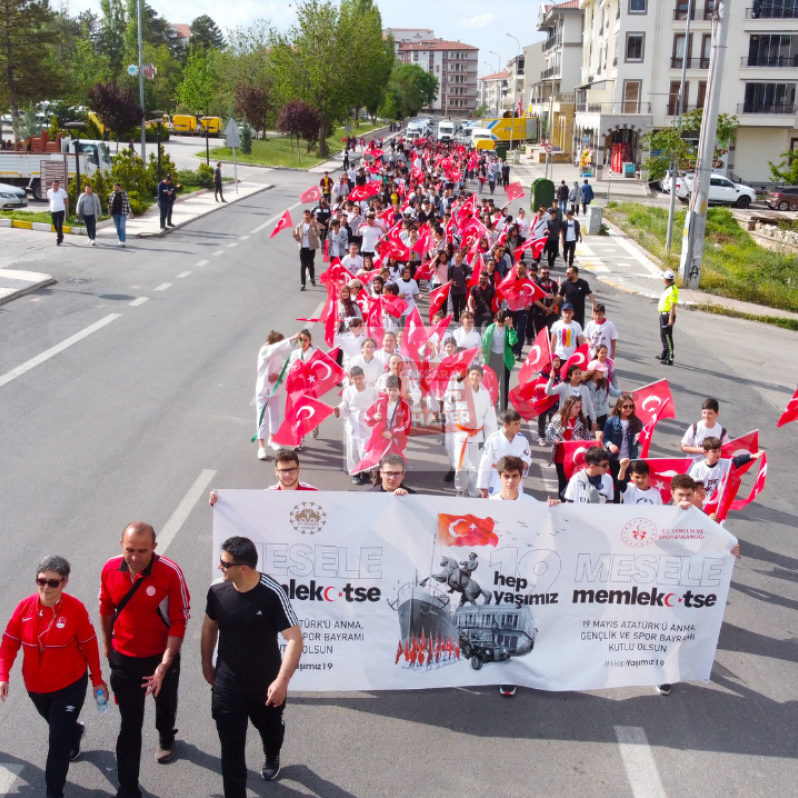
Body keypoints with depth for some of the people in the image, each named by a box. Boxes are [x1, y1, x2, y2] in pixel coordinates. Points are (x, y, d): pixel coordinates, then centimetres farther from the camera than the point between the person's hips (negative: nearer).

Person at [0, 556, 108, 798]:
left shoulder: (75, 609, -22)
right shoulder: (25, 607, -14)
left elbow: (89, 646, -10)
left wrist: (97, 680, -3)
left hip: (70, 686, -4)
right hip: (35, 686, 4)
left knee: (58, 742, 0)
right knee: (59, 727, 28)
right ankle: (75, 730, 64)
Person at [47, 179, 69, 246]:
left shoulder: (62, 191, -7)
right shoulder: (49, 191, 1)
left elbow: (66, 200, 5)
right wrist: (52, 205, 15)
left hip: (61, 211, -4)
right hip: (53, 211, 4)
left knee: (59, 226, -9)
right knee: (56, 226, 14)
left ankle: (58, 241, -7)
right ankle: (61, 236, 36)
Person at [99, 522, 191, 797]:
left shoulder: (170, 572, -28)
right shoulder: (110, 569, -17)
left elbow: (179, 621, -21)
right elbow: (107, 609, 2)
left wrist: (165, 664, -24)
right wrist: (107, 644, 14)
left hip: (161, 656, -1)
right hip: (124, 659, 1)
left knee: (165, 704, 28)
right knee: (130, 725, 8)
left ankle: (166, 739, 60)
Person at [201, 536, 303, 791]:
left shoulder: (272, 593, -26)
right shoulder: (217, 591, -15)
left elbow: (294, 639, -26)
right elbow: (209, 627, 5)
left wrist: (282, 680, -33)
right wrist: (206, 664, 13)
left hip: (266, 684, -1)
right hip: (227, 684, 1)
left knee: (270, 729, 26)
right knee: (231, 746, 3)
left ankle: (271, 758, 60)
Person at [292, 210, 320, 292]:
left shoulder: (314, 224, -4)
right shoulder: (299, 226, 3)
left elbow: (317, 234, -20)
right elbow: (297, 238, 5)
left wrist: (315, 227, -36)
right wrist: (295, 235, -17)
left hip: (311, 247, -1)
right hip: (303, 248, 1)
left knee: (311, 263, 13)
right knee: (302, 265, -2)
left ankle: (312, 279, 36)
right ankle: (302, 284, -2)